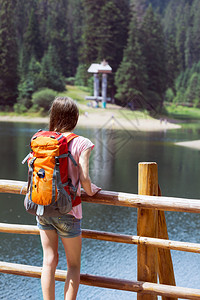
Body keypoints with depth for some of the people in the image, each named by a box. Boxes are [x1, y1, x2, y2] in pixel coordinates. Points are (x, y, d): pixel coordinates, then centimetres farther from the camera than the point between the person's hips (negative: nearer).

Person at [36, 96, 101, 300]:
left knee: (49, 261, 11)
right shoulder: (81, 143, -11)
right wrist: (91, 191, 5)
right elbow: (84, 179, -16)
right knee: (73, 264, 11)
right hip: (66, 211, -4)